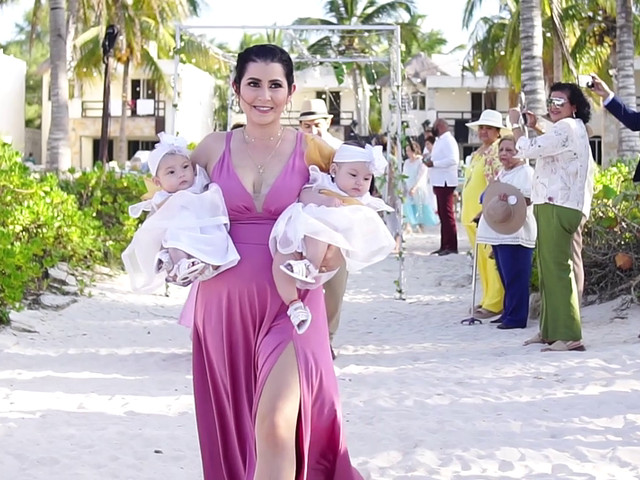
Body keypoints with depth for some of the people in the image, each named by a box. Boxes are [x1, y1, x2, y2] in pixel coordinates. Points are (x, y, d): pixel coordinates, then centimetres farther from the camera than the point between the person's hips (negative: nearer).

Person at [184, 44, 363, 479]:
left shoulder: (310, 149, -2)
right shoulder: (214, 147, 4)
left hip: (289, 300, -3)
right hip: (225, 300, 3)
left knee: (275, 425, -16)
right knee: (232, 427, 14)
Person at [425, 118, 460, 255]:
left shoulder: (448, 140, -11)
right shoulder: (440, 140, 20)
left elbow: (453, 160, -23)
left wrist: (433, 163, -19)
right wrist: (430, 160, 7)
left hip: (445, 182, -10)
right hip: (439, 182, 10)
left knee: (447, 214, -9)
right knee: (442, 215, 12)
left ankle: (452, 246, -7)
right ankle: (444, 246, 16)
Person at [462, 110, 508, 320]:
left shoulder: (498, 151, -9)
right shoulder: (477, 153, 19)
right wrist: (467, 212, 24)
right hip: (472, 215, 9)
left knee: (492, 258, -8)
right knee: (482, 260, 12)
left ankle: (495, 304, -5)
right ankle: (488, 299, 20)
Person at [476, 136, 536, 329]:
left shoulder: (525, 172, -6)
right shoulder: (502, 172, 22)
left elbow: (528, 198, -18)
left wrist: (509, 199, -31)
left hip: (515, 233, -9)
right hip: (499, 233, 9)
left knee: (514, 276, -8)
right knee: (505, 276, 12)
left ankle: (516, 317, -5)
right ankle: (508, 313, 19)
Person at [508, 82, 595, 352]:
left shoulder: (567, 128, -10)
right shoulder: (570, 129, 24)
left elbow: (528, 150, -15)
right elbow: (544, 149, 40)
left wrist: (515, 124, 1)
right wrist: (534, 128, 27)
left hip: (557, 207, -11)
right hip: (553, 206, 11)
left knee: (556, 268, -13)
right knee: (549, 268, 14)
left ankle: (568, 335, -15)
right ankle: (550, 330, 20)